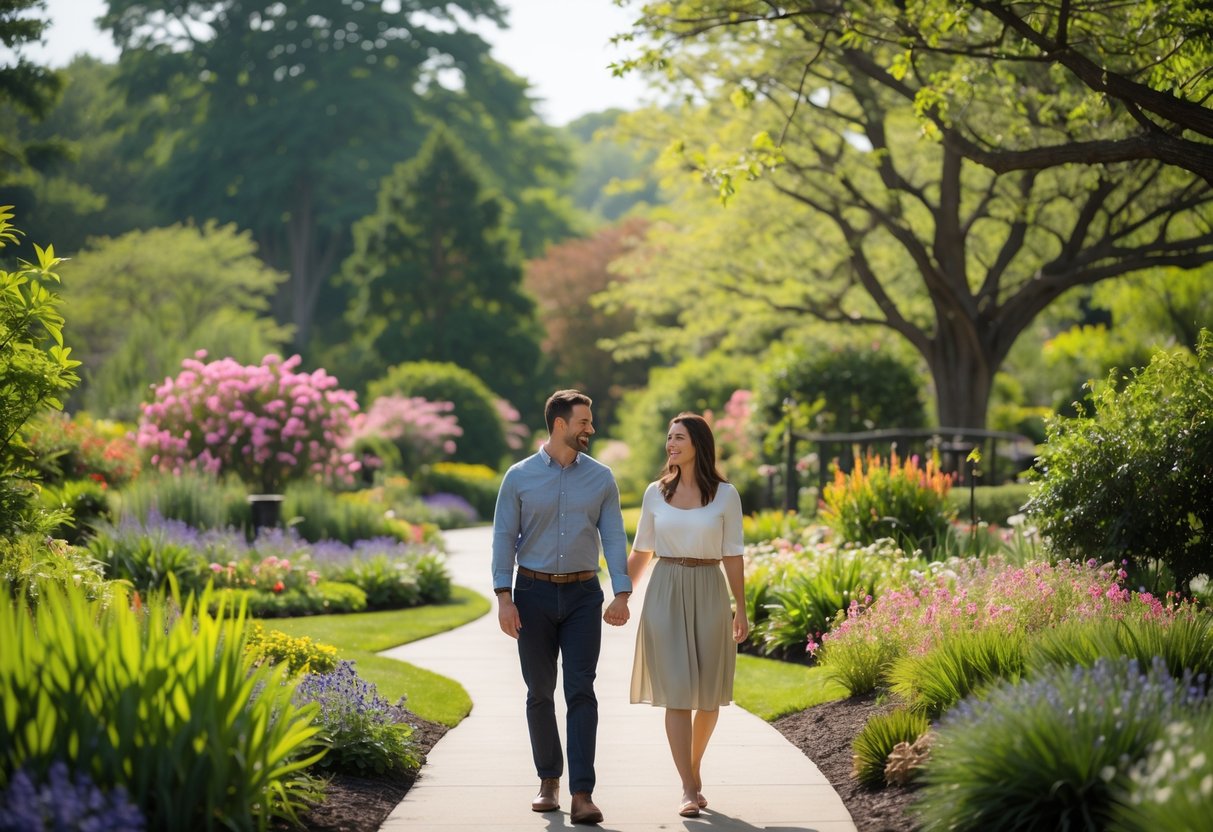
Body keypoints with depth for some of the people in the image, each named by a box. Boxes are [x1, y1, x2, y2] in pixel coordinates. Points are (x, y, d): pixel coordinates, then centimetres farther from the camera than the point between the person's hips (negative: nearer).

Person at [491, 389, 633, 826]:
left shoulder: (601, 478, 3)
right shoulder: (519, 477, -1)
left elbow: (614, 537, 0)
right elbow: (504, 538, -2)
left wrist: (622, 594, -10)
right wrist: (504, 599, -10)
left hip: (582, 594, 0)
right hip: (534, 593, 0)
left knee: (581, 691, -9)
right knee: (540, 692, 8)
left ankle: (582, 795, -14)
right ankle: (548, 781, 25)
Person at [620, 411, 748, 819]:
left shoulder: (725, 494, 0)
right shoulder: (655, 492, 5)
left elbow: (733, 555, 1)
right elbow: (641, 551, 12)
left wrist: (741, 609, 0)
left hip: (708, 594, 0)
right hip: (666, 593, 0)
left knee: (708, 694, 7)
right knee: (677, 692, -7)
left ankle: (694, 766, 32)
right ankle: (689, 789, -6)